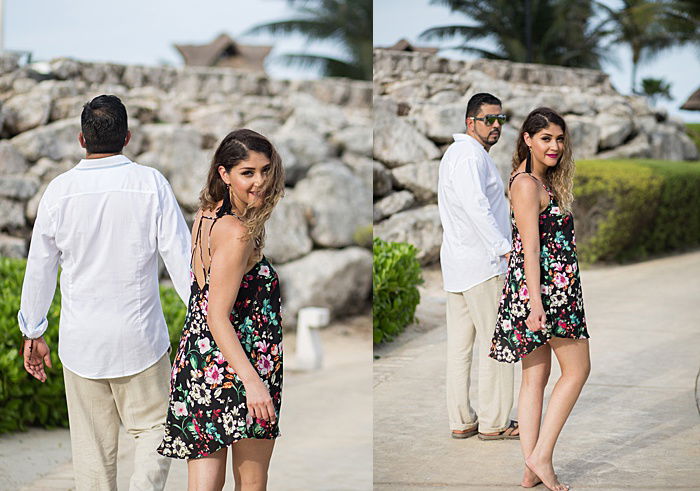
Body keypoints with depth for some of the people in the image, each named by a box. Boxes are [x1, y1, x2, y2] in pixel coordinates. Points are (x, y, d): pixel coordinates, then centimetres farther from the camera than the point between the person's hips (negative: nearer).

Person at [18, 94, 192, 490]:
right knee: (153, 426, 11)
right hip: (140, 338, -1)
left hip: (80, 339, 1)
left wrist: (33, 333, 15)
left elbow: (40, 268, 4)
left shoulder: (60, 190, -3)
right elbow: (180, 257, -7)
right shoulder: (151, 184, -8)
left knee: (93, 446, 10)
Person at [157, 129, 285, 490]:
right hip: (234, 368, -8)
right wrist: (252, 381, -28)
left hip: (197, 363, 8)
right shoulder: (237, 234, -17)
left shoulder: (205, 217, 9)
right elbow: (218, 316, -23)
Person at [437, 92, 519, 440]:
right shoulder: (470, 155, -14)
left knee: (460, 343, 9)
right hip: (482, 262, -10)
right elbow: (476, 206, -29)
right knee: (495, 340, -4)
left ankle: (460, 421, 13)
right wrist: (505, 248, -33)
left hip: (457, 260, 10)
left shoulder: (455, 153, 20)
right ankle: (494, 422, -1)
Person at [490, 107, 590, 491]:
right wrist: (536, 302, -25)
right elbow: (530, 248, -20)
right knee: (577, 369, -2)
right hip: (543, 287, -9)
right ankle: (541, 457, -2)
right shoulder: (527, 184, -14)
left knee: (535, 376, 7)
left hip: (555, 287, 9)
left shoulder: (543, 181, 17)